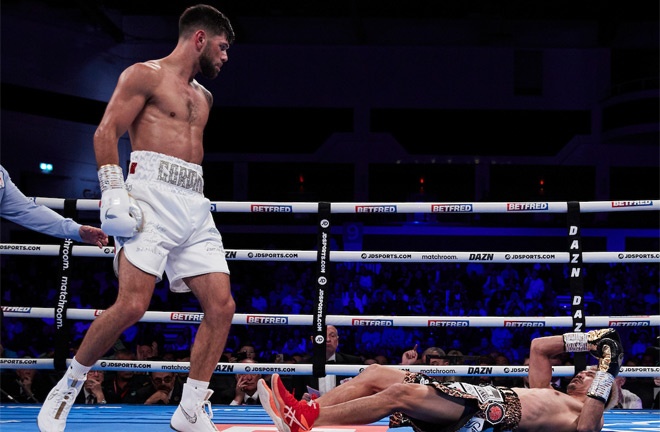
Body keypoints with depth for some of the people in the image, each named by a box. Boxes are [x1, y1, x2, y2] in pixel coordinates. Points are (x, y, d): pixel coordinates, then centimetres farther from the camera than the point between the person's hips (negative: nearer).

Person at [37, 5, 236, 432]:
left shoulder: (204, 97, 25)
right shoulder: (145, 76, 2)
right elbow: (106, 131, -6)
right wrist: (113, 191, -17)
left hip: (194, 205, 8)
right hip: (152, 194, -8)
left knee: (222, 305, -6)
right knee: (133, 305, -18)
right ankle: (68, 387, 0)